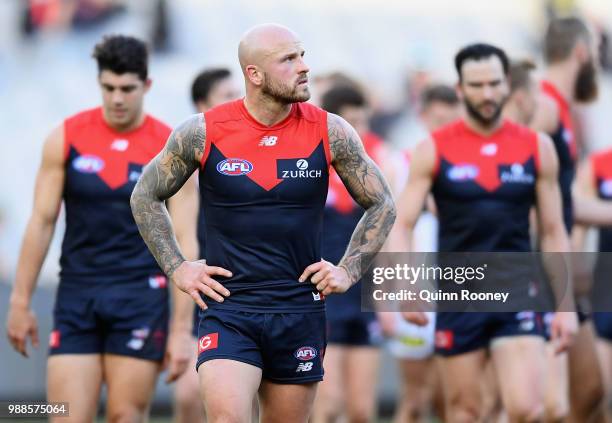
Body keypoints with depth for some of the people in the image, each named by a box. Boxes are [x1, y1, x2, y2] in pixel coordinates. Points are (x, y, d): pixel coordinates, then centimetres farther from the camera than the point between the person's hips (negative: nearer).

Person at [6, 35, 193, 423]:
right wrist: (21, 302, 5)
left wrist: (181, 328, -6)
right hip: (76, 298, 1)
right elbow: (42, 221, 6)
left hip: (140, 299, -1)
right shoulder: (66, 138, 2)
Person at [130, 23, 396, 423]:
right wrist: (176, 268, 2)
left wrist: (349, 271, 2)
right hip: (228, 308, -2)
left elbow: (382, 206, 11)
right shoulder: (204, 132, -4)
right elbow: (146, 198, 10)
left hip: (300, 314, 2)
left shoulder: (331, 132, -1)